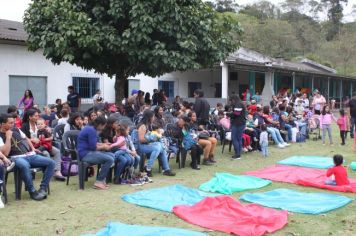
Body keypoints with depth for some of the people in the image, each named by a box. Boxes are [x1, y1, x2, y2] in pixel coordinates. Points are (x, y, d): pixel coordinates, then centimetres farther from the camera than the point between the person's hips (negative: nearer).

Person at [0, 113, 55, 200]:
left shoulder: (16, 129, 16)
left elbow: (26, 139, 32)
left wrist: (33, 149, 19)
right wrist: (8, 137, -13)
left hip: (30, 155, 6)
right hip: (16, 158, -6)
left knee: (51, 163, -14)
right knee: (25, 165, -43)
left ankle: (42, 189, -13)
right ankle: (32, 192, -26)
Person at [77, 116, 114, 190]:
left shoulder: (90, 128, 14)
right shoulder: (91, 130, -18)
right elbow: (93, 147, -19)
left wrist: (103, 144, 14)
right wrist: (103, 147, -2)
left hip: (88, 152, 11)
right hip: (85, 154, -11)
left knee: (112, 155, 8)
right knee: (110, 159, -21)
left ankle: (102, 179, 7)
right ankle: (98, 182, -11)